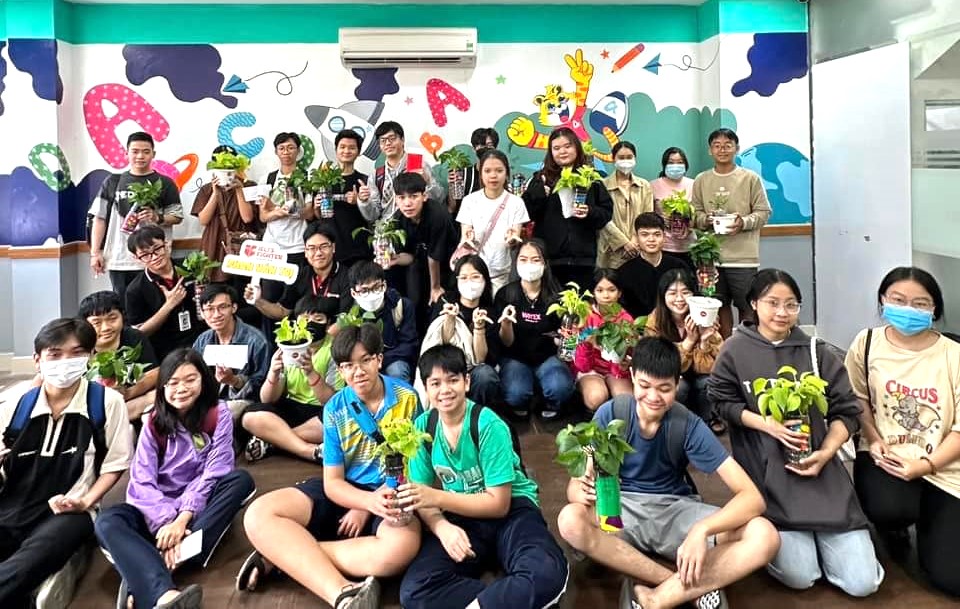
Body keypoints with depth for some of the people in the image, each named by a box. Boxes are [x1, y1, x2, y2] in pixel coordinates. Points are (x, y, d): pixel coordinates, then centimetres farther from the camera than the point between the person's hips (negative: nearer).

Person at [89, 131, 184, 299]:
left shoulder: (164, 183, 5)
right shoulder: (112, 182, 10)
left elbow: (177, 216, 6)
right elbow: (100, 218, 10)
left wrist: (158, 218, -15)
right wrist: (95, 253, 4)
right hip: (118, 260, 2)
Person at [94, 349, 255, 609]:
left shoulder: (218, 414, -3)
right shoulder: (154, 423, 1)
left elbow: (214, 473, -13)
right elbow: (142, 481, -10)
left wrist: (182, 519, -26)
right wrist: (166, 521, -27)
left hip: (200, 505, -1)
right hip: (159, 510, 1)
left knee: (241, 480, -29)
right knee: (107, 523, -28)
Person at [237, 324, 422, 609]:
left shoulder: (407, 398, -7)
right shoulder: (335, 409, -2)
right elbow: (332, 482, -5)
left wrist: (366, 508, -13)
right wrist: (370, 500, -27)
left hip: (390, 493, -3)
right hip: (343, 492, 3)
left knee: (402, 546, -40)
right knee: (258, 515, -21)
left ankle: (280, 555, -27)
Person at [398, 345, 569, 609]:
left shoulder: (489, 426, -17)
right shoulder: (422, 427, -3)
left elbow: (500, 504, -15)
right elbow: (422, 495, -1)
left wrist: (438, 498, -25)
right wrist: (442, 527, -24)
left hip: (512, 509, -3)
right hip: (461, 517, 4)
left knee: (547, 575, -37)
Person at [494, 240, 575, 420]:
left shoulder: (555, 295, -5)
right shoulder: (505, 294, -6)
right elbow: (507, 343, -5)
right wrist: (506, 324, -27)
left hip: (548, 357, 1)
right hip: (516, 358, 0)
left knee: (561, 388, -30)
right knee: (516, 394, -30)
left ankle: (551, 405, 6)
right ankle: (520, 404, 8)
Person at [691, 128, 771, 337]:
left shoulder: (751, 178, 0)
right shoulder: (701, 180, 8)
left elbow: (763, 212, 0)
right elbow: (694, 214, 9)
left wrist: (744, 222, -18)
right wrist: (706, 220, -13)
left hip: (743, 256, -3)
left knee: (746, 306, 2)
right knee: (720, 305, 12)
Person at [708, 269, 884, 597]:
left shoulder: (816, 352, 5)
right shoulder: (735, 350, -1)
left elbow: (846, 411, 6)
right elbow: (722, 402, 1)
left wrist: (825, 453, -11)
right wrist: (766, 424, -15)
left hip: (818, 467, 3)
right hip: (770, 476, -2)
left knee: (862, 583, -5)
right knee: (799, 577, -15)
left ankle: (817, 538, 25)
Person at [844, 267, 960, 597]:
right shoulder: (867, 343, -2)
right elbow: (856, 400, 7)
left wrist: (924, 464, -18)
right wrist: (874, 441, -8)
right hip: (886, 455, 1)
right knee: (887, 509, -35)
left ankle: (926, 518, 27)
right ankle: (895, 529, 8)